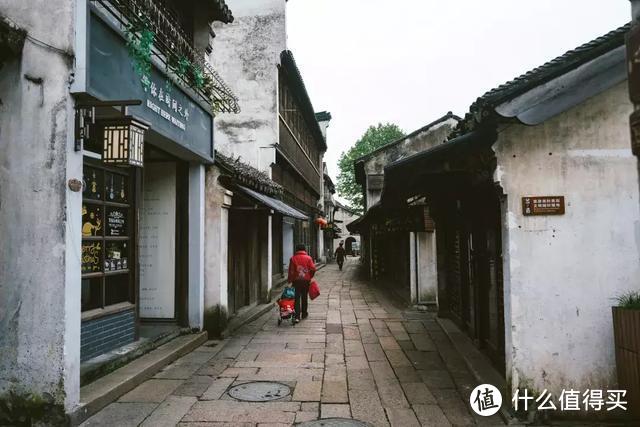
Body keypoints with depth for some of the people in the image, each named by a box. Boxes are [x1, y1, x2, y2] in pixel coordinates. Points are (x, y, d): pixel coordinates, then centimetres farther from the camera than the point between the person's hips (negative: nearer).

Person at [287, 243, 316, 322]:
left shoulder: (293, 258, -3)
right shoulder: (308, 258, -2)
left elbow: (291, 271, -4)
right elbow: (313, 269, -6)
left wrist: (290, 280, 3)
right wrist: (310, 277, 11)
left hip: (296, 281, -1)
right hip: (306, 280, 1)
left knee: (297, 298, -1)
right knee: (304, 297, 15)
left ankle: (297, 316, -10)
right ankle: (304, 314, 26)